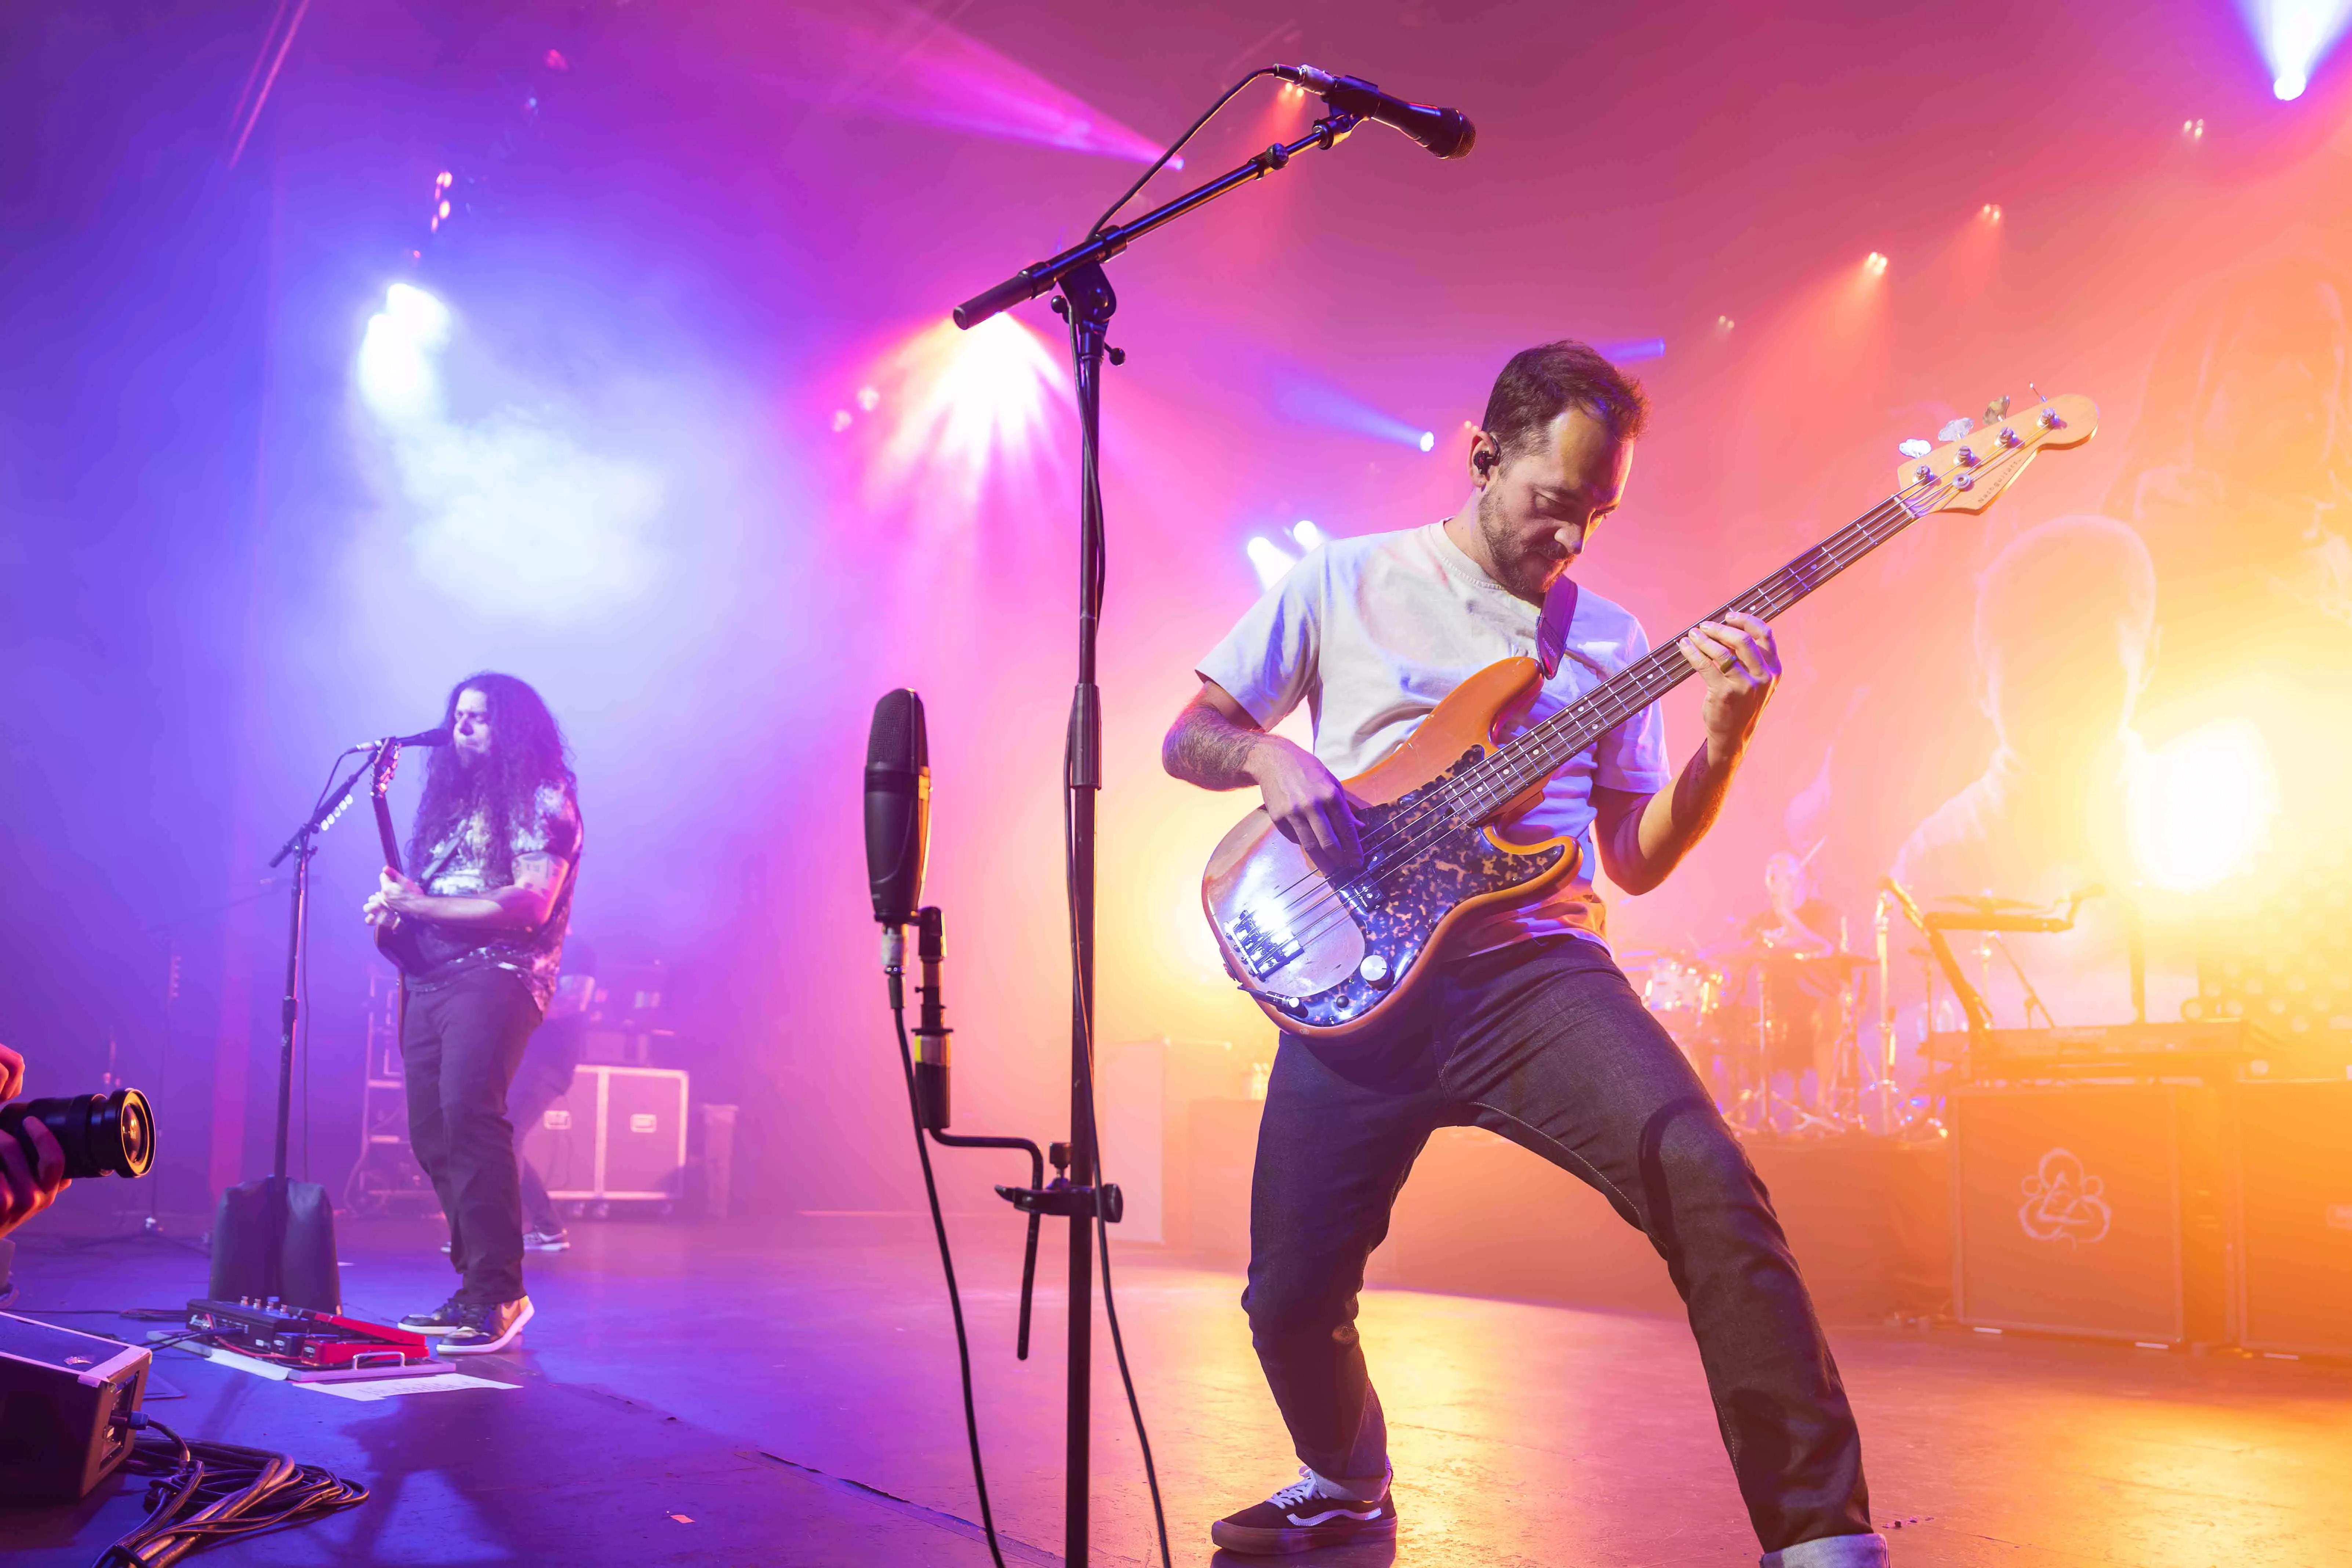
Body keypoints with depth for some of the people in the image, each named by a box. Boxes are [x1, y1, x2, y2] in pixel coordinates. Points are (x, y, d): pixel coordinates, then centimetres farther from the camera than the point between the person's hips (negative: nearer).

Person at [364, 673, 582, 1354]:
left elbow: (530, 904, -14)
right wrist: (395, 905, -1)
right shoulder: (451, 799, 22)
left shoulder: (544, 802, -2)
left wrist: (423, 905, -14)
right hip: (430, 978, 8)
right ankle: (478, 1288, 10)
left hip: (499, 976, -8)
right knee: (432, 1130, 2)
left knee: (469, 1113, -22)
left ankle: (498, 1297, -19)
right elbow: (420, 886, 24)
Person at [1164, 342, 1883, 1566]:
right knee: (1291, 1295, -4)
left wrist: (1726, 738, -5)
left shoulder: (1606, 634, 15)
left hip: (1534, 965, 1)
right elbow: (1188, 737, 11)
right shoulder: (1345, 581, 10)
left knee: (1705, 1178, -26)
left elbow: (1635, 858, 12)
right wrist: (1269, 756, -12)